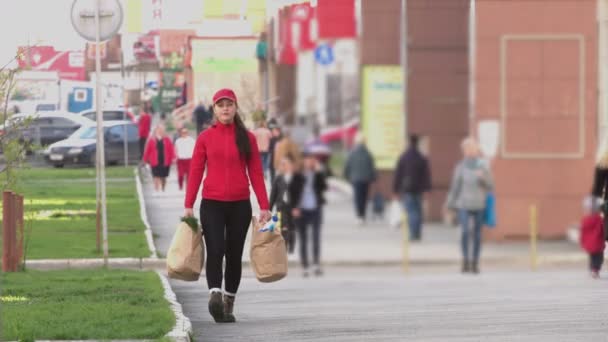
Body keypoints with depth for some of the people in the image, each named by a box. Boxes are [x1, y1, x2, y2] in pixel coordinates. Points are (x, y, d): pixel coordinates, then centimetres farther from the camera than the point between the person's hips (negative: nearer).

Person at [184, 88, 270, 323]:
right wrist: (188, 206, -3)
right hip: (212, 204, -1)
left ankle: (228, 305, 15)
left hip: (239, 205, 1)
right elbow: (195, 172, 3)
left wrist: (264, 206, -2)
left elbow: (256, 173, 4)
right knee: (215, 250, -17)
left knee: (234, 254, 6)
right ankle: (215, 295, -30)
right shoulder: (205, 137, 4)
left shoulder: (247, 138, 5)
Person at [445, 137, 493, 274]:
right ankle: (465, 259, -4)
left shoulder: (482, 166, 0)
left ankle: (475, 263, 15)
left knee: (477, 235, 5)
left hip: (478, 206, 1)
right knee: (466, 231, -18)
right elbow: (455, 187, 6)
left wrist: (483, 177, -17)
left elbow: (490, 186, 2)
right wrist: (450, 205, 5)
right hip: (463, 205, -1)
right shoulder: (460, 167, 1)